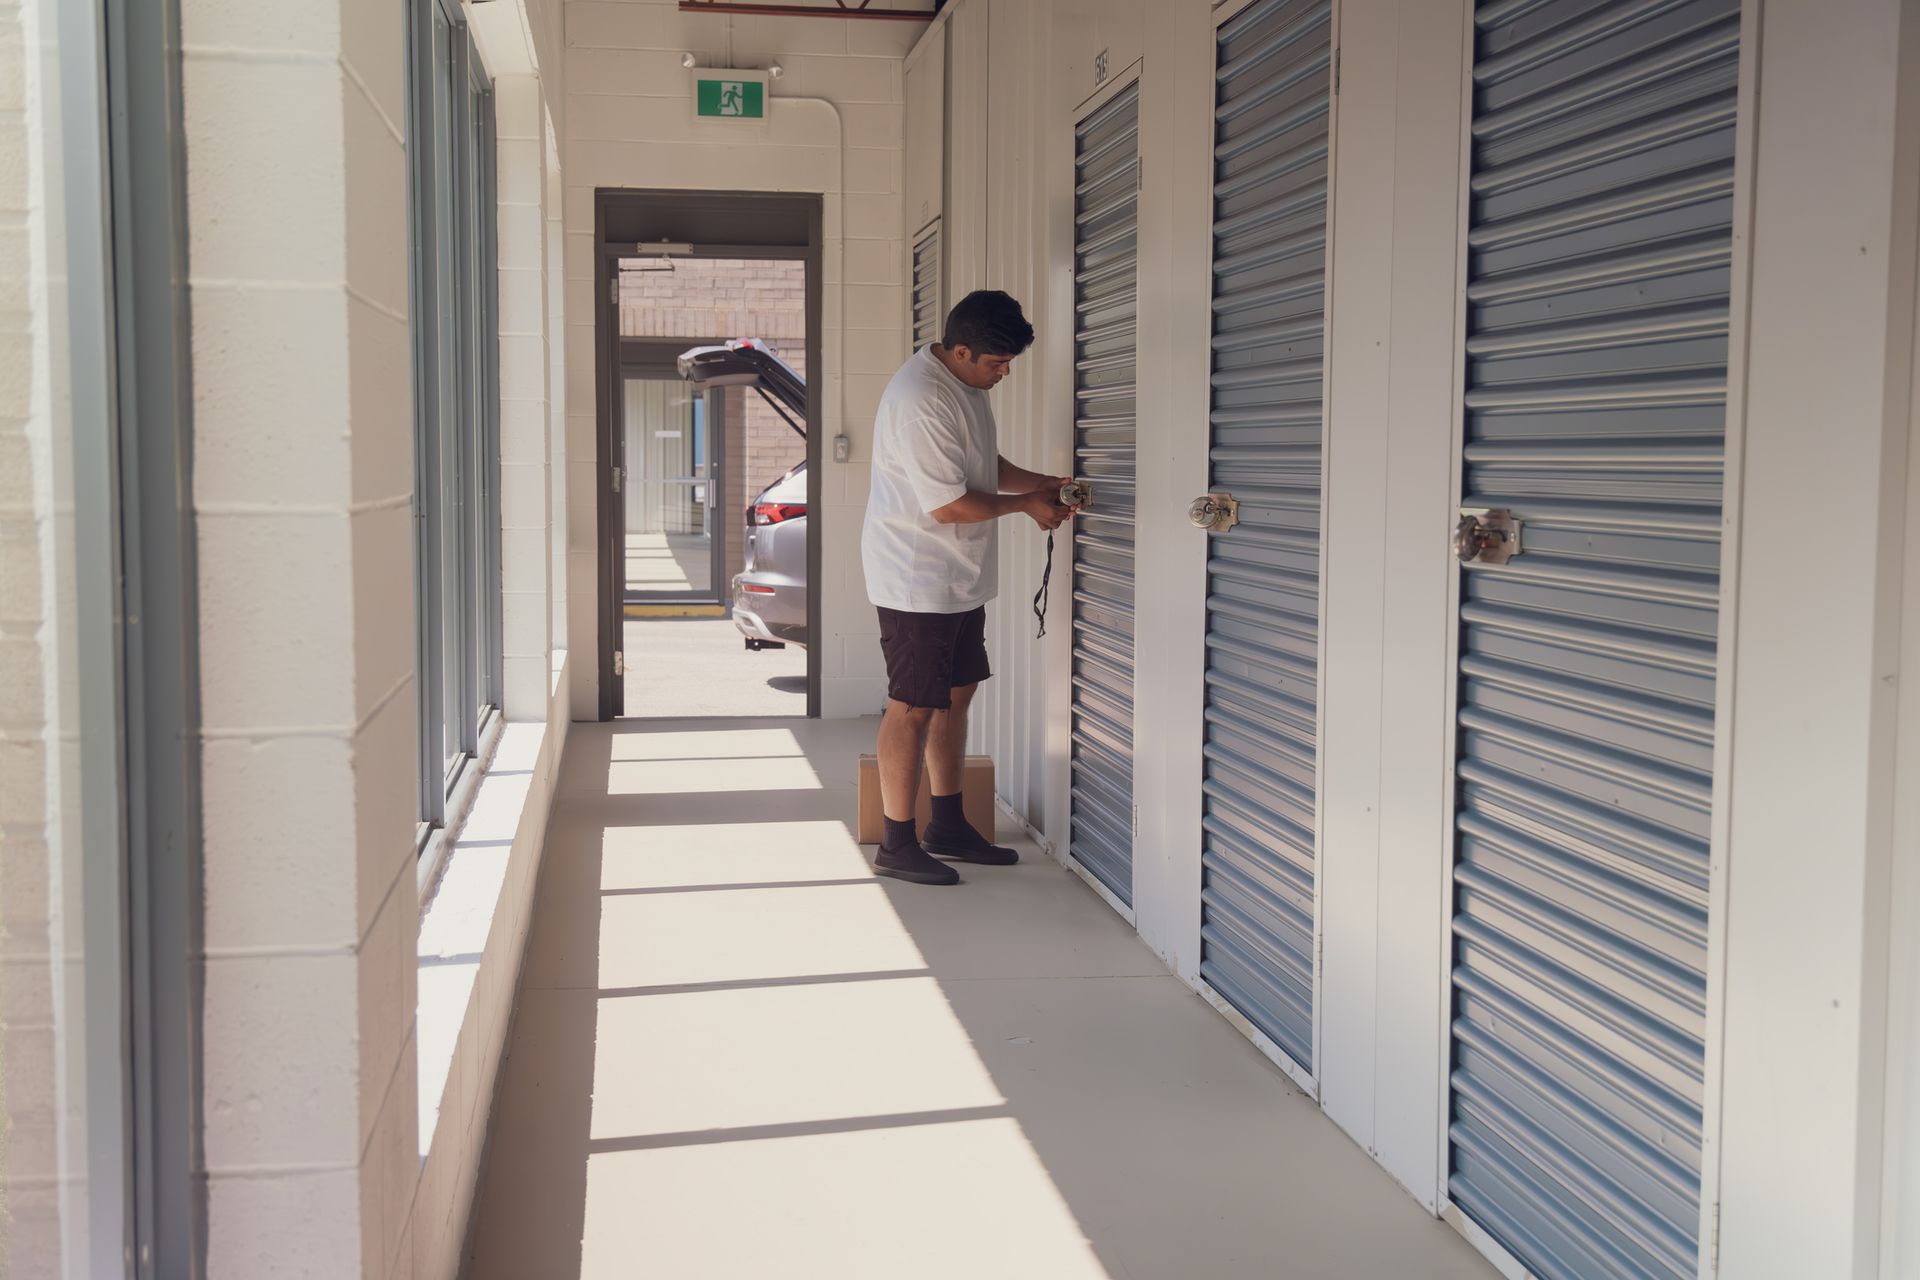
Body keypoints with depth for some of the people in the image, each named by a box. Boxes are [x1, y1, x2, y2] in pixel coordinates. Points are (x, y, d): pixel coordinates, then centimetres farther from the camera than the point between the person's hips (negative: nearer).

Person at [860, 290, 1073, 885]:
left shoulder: (966, 384, 9)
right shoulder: (919, 400, -24)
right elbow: (948, 504, -24)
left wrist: (1040, 482, 7)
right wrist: (1025, 503, -13)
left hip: (959, 578, 10)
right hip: (916, 581, -10)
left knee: (957, 692, 15)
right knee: (913, 707, -4)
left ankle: (948, 825, 26)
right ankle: (897, 844, 5)